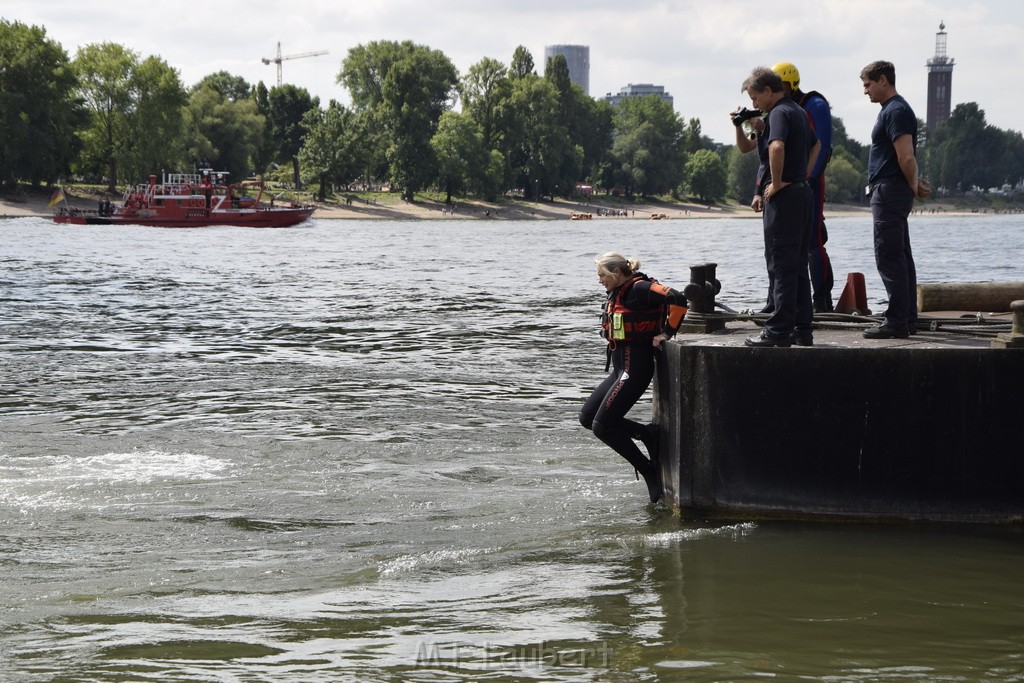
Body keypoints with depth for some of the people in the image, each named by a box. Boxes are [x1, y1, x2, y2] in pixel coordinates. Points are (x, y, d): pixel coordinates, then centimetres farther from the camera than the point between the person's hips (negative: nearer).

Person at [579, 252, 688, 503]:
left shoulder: (639, 289, -16)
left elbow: (677, 299, -28)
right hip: (621, 367, 10)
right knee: (587, 417, 9)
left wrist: (666, 333, -18)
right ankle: (650, 435, 9)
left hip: (635, 367, -10)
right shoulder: (618, 293, 12)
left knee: (602, 426, -11)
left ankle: (649, 472, -1)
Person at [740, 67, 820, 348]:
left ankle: (779, 330, -8)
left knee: (781, 265, -7)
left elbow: (777, 147, -32)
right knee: (798, 265, 12)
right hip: (804, 193, 9)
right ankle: (802, 329, 13)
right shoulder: (798, 112, 18)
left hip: (784, 197, -9)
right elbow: (816, 144, 36)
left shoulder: (779, 113, -12)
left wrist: (776, 184, -20)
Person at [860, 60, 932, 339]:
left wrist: (914, 187, -8)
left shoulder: (895, 112, -15)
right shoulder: (894, 109, 19)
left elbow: (906, 157, -21)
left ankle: (897, 322, -12)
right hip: (895, 193, 11)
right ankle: (907, 319, 16)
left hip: (889, 191, -11)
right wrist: (916, 184, 11)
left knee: (889, 258, -11)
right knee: (901, 256, 12)